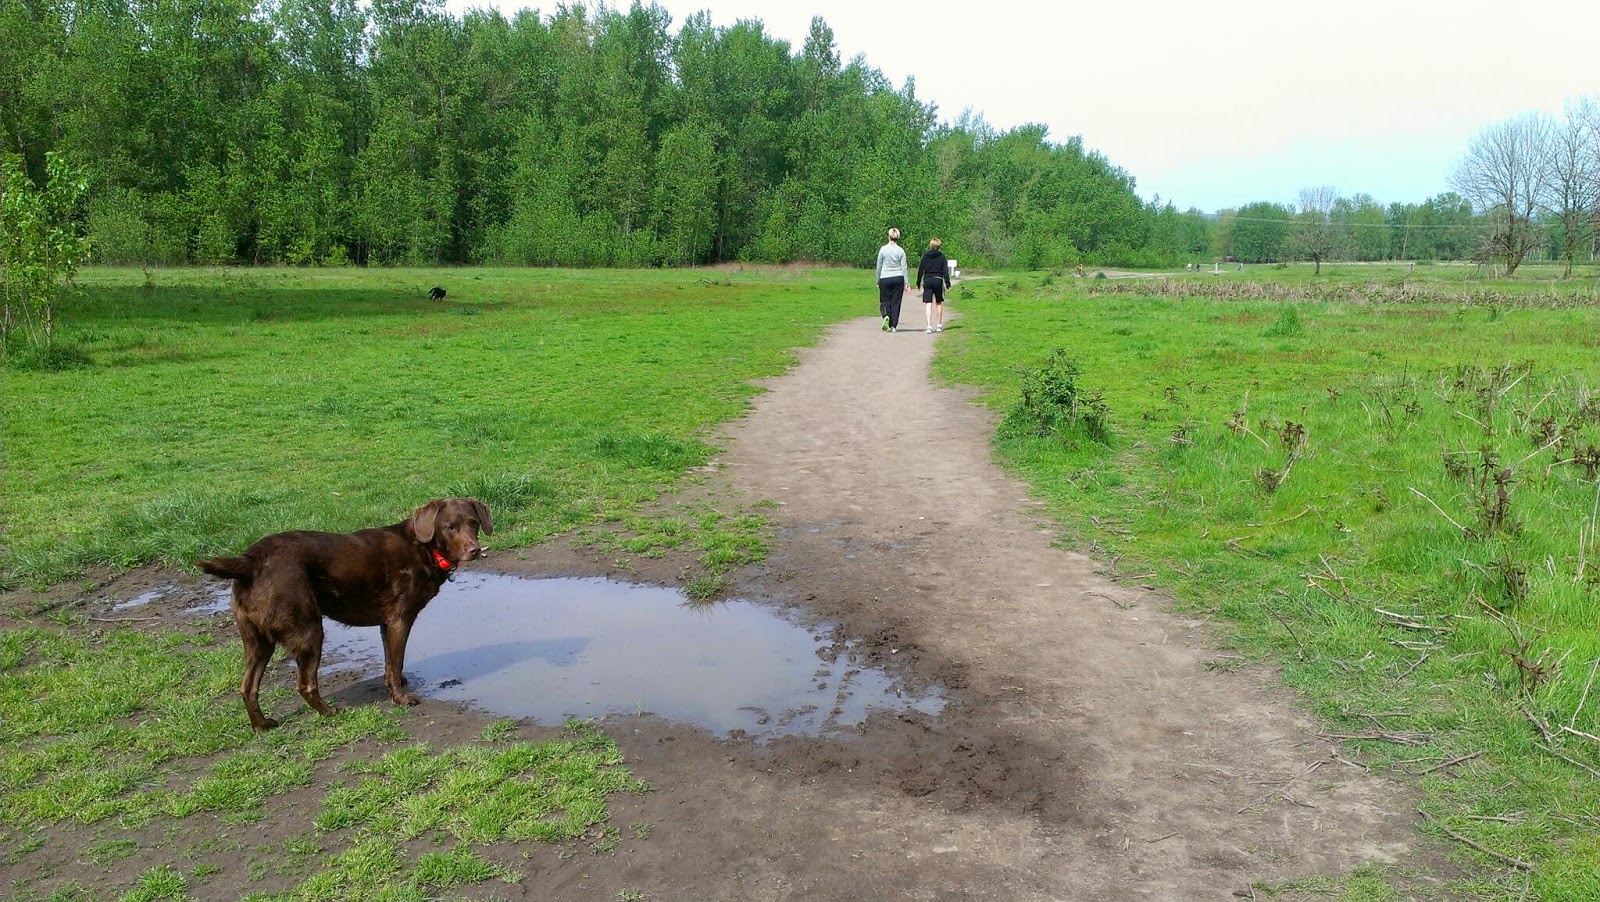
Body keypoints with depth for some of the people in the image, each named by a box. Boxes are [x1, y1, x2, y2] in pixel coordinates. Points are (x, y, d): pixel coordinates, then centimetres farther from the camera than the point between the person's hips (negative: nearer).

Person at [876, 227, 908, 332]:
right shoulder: (901, 251, 0)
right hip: (898, 278, 1)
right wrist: (906, 283, 4)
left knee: (884, 301, 8)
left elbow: (879, 266, 2)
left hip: (885, 278, -1)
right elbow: (904, 268, 1)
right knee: (896, 302, 7)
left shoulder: (883, 249, -3)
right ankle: (894, 326, 5)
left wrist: (878, 280, 12)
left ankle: (886, 316, -22)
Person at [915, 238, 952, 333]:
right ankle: (939, 325, 20)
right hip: (938, 280, 0)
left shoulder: (925, 256, 3)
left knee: (928, 304, -3)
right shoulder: (942, 256, 0)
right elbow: (945, 270, -3)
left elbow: (920, 270, 3)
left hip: (927, 281, 0)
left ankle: (929, 326, -17)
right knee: (939, 303, 15)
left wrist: (918, 283, 9)